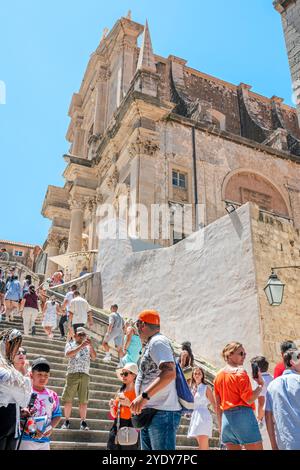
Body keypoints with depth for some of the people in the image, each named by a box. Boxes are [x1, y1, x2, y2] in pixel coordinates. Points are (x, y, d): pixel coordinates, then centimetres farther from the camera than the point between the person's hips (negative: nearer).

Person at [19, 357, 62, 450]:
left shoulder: (53, 395, 7)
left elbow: (57, 415, 13)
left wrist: (51, 427, -6)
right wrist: (28, 429, -20)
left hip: (45, 440, 5)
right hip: (26, 439, -5)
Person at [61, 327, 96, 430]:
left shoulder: (88, 346, 17)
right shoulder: (70, 344, 11)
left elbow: (94, 357, 3)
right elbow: (68, 354, -10)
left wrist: (90, 345, -10)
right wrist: (81, 346, -17)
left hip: (85, 375, 2)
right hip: (72, 374, -2)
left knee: (84, 400, 1)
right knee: (68, 399, 0)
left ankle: (83, 422, 8)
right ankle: (66, 421, 12)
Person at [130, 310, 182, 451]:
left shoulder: (157, 341, -12)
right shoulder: (151, 344, 18)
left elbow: (169, 372, -27)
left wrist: (144, 396, -29)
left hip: (162, 413, -10)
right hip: (149, 413, 10)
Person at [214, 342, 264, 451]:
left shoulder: (219, 375, 13)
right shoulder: (240, 372, -8)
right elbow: (249, 399, -14)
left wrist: (220, 425, 20)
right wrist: (261, 384, -2)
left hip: (226, 418, 7)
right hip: (243, 416, -7)